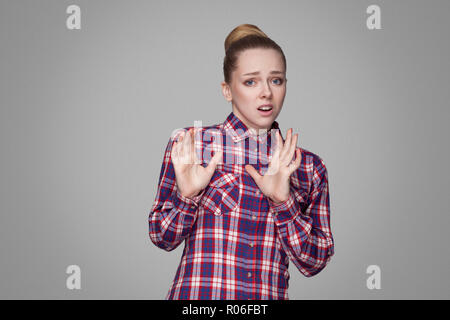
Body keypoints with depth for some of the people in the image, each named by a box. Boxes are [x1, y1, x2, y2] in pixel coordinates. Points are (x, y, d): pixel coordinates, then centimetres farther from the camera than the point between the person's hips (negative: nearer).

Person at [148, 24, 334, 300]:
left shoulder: (309, 167, 4)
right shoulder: (187, 145, -1)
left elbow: (314, 263, 1)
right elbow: (162, 238, 4)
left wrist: (283, 201, -12)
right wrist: (187, 194, -14)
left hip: (270, 295, 2)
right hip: (197, 294, -1)